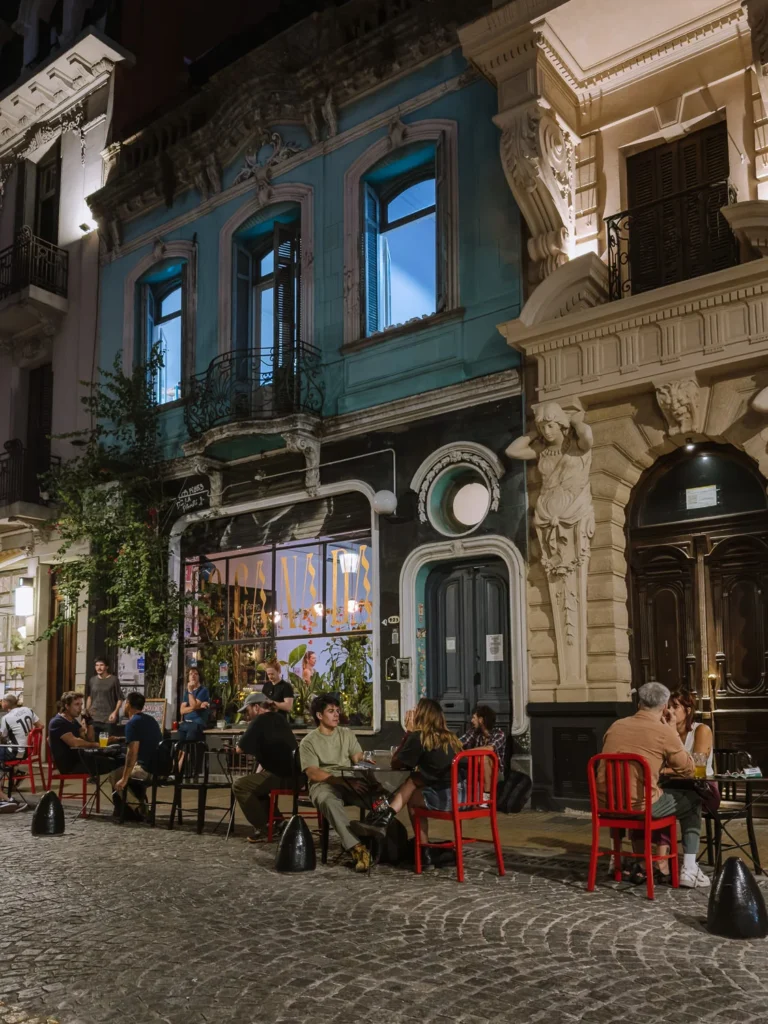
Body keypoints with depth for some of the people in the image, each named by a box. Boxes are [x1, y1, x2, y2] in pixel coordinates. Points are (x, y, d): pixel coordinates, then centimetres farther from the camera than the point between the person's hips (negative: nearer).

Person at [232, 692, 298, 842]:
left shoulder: (260, 720, -7)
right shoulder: (278, 718, 18)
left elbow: (240, 749, -3)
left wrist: (252, 750, 16)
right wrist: (258, 771, 18)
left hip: (282, 777, -9)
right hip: (294, 775, 9)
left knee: (239, 785, 0)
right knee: (256, 782, 28)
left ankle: (261, 828, 2)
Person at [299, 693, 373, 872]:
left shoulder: (347, 734, 17)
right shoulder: (309, 742, 3)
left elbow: (359, 760, 7)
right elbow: (313, 774, -9)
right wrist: (345, 782, -20)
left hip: (351, 783, 4)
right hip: (323, 785, -4)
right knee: (330, 801, -41)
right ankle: (356, 848, -48)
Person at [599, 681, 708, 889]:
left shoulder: (616, 726, 11)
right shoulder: (664, 731, -5)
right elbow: (688, 770, 6)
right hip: (641, 805, -5)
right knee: (693, 800, 19)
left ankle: (641, 865, 37)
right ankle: (689, 870, 16)